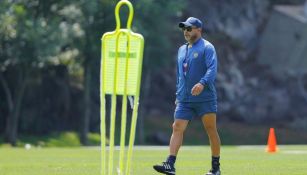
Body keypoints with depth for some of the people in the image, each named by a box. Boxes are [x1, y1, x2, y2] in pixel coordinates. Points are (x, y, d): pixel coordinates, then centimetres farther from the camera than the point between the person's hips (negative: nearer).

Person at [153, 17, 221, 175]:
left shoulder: (207, 48, -6)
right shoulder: (182, 50, 17)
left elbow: (212, 69, -19)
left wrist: (202, 83, -35)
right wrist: (178, 94, 20)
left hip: (205, 98, -6)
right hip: (184, 100, 6)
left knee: (211, 130, 1)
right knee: (177, 128, -7)